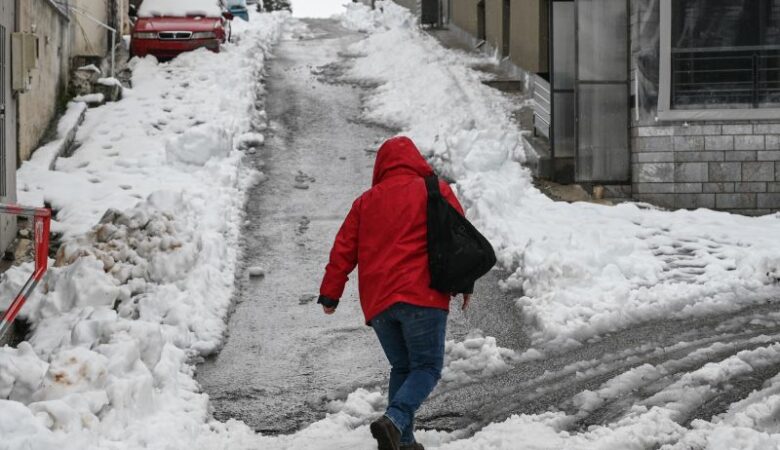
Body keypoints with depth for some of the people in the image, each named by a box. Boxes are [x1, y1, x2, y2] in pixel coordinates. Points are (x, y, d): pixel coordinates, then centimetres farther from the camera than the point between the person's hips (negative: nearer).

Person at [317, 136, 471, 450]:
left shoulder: (366, 201, 17)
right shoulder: (436, 191, 7)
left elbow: (344, 250, 14)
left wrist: (330, 294, 18)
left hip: (377, 301, 4)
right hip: (421, 295, -4)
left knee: (401, 368, 16)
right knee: (427, 367, 0)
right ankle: (395, 420, -24)